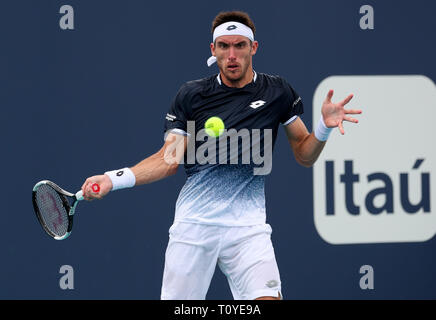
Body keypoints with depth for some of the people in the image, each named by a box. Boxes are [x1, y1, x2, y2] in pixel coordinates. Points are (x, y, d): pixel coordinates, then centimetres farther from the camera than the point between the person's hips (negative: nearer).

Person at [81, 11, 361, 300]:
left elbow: (304, 155, 12)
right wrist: (114, 179, -9)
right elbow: (169, 159, 4)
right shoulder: (191, 95, 5)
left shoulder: (277, 92, 6)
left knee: (267, 298, -21)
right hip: (194, 224, 0)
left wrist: (324, 127, -9)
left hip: (248, 227, 0)